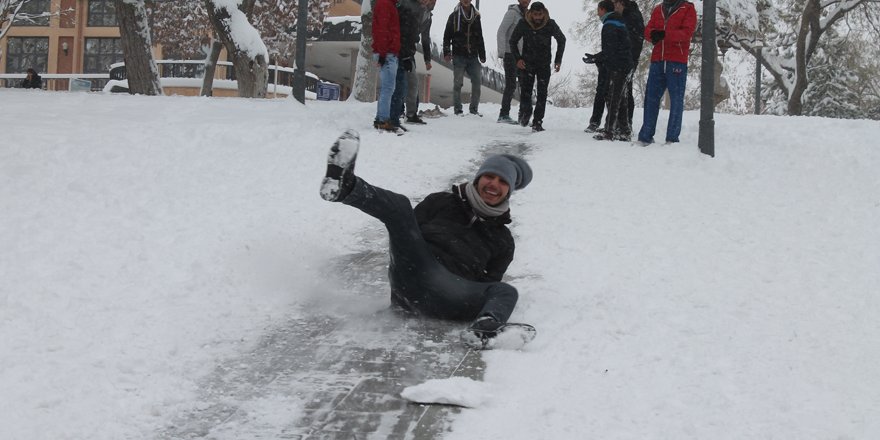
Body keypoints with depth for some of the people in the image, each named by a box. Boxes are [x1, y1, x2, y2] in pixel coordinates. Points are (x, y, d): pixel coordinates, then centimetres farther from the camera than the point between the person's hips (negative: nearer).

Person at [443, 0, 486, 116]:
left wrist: (482, 55, 16)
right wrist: (446, 52, -8)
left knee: (477, 81, -2)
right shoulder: (454, 16, 3)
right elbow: (447, 36, 2)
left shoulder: (476, 16, 13)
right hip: (458, 55, -3)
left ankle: (474, 109, 6)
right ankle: (458, 109, 3)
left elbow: (480, 37, 20)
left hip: (473, 55, 3)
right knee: (458, 83, -3)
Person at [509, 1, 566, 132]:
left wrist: (558, 60, 2)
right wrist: (518, 59, -7)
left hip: (544, 64, 0)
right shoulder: (523, 24, -11)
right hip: (527, 63, 0)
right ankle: (525, 113, 14)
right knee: (525, 91, -12)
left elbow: (561, 40, 6)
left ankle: (537, 122, -1)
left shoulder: (551, 25, -10)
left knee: (542, 94, -4)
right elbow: (513, 41, 3)